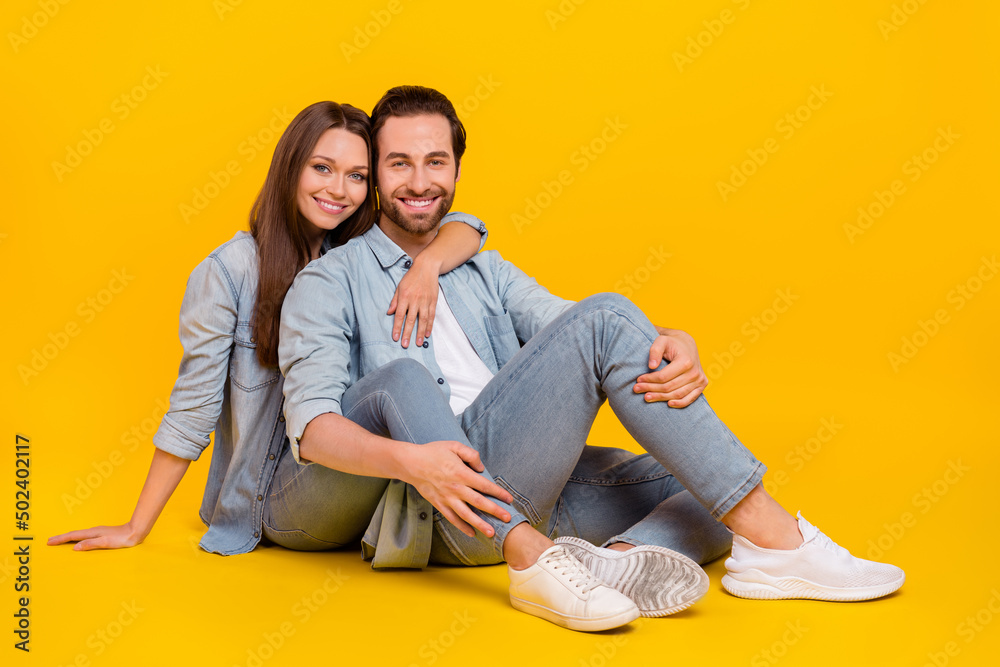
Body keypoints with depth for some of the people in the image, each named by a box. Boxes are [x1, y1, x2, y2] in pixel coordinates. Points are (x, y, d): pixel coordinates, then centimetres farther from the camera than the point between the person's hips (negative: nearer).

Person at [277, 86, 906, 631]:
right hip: (451, 503, -6)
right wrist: (410, 460, -28)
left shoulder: (486, 272, 26)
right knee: (605, 316, -22)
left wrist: (671, 348, -14)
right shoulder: (330, 283, 8)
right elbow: (311, 424, -7)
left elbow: (562, 327, 9)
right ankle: (772, 538, -24)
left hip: (534, 490, 7)